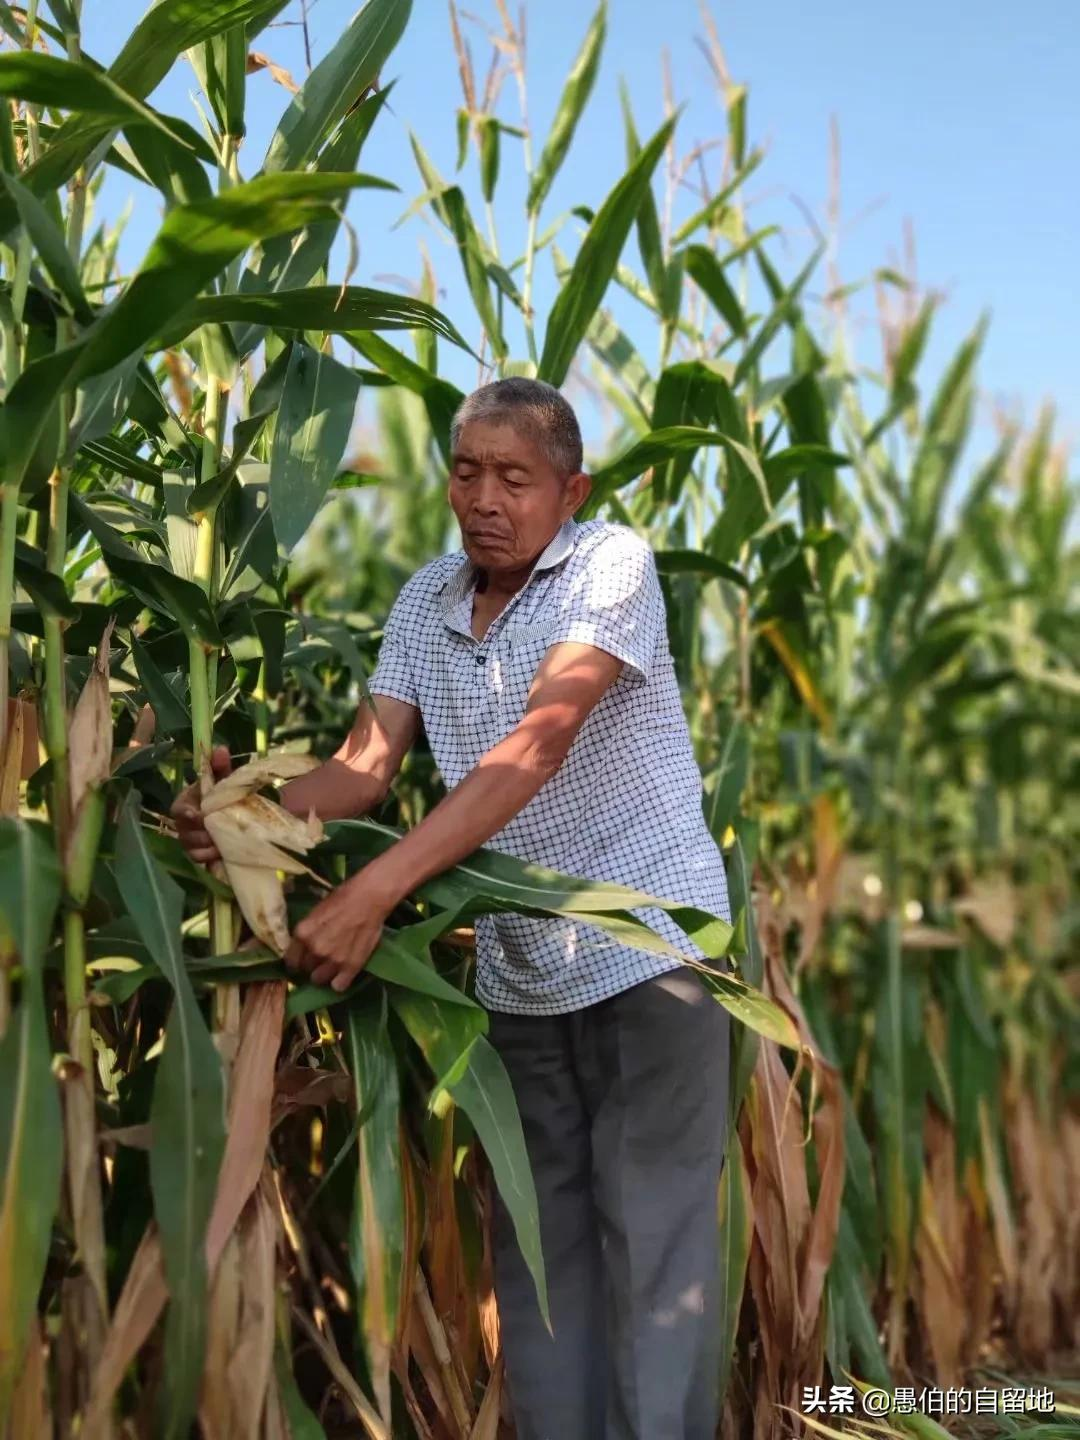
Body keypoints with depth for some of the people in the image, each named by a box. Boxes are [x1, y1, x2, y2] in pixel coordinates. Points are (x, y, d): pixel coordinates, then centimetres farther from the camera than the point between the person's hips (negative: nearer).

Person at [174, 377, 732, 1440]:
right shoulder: (424, 603, 5)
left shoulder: (612, 564, -13)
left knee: (653, 1236, -2)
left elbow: (538, 745, -27)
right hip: (518, 968, 6)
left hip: (647, 945, -5)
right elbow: (367, 763, -4)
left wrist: (374, 891, -35)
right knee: (536, 1242, 11)